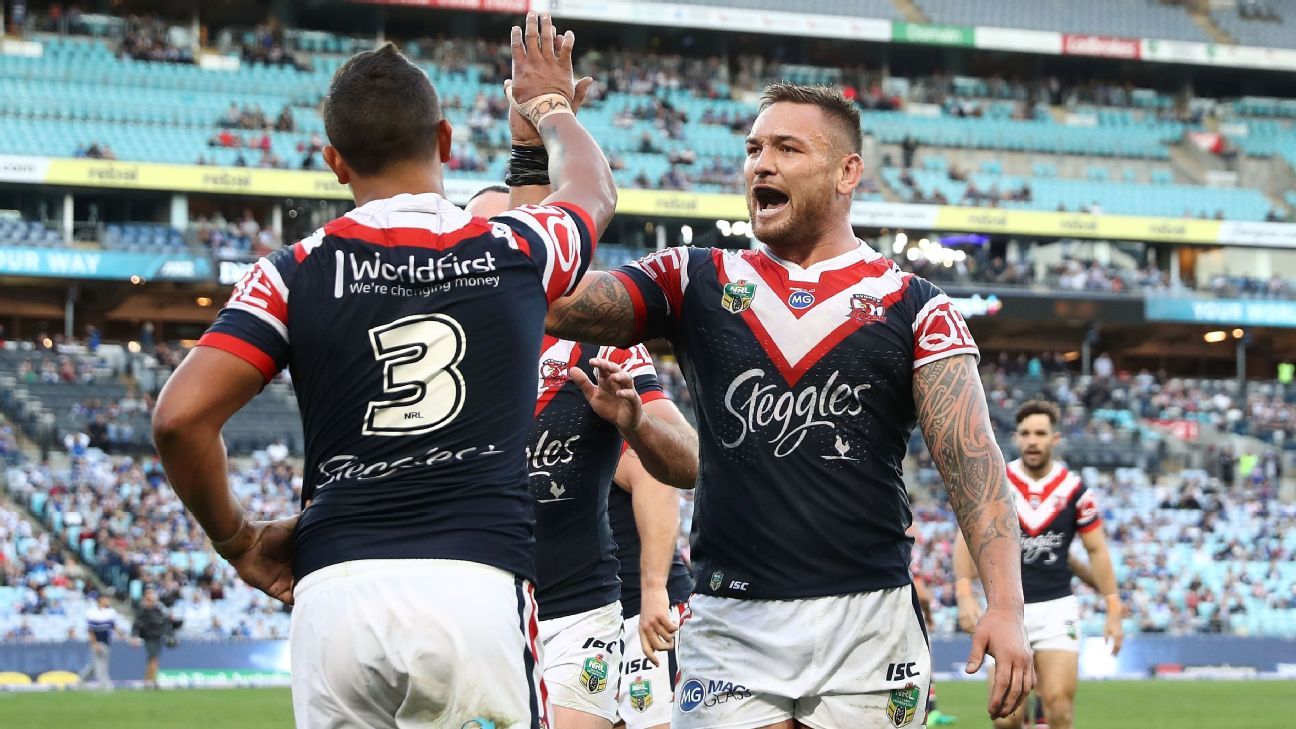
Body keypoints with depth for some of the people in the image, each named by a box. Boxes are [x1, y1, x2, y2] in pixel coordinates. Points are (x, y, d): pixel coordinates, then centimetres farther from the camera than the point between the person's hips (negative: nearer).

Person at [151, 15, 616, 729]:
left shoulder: (296, 272, 5)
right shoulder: (514, 251, 9)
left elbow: (180, 417, -4)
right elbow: (594, 188, 34)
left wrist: (237, 538, 13)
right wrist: (550, 104, 55)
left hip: (334, 591, 1)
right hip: (480, 586, -1)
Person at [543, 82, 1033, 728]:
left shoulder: (912, 307, 6)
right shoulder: (696, 282, 11)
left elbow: (971, 459, -2)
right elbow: (550, 300, 0)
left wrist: (1005, 604, -15)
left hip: (867, 620, -1)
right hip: (729, 624, 1)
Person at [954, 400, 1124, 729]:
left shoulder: (1074, 489, 0)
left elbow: (1096, 550, 6)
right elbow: (967, 541, -2)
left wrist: (1113, 608, 1)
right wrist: (965, 594, -16)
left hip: (1057, 607, 0)